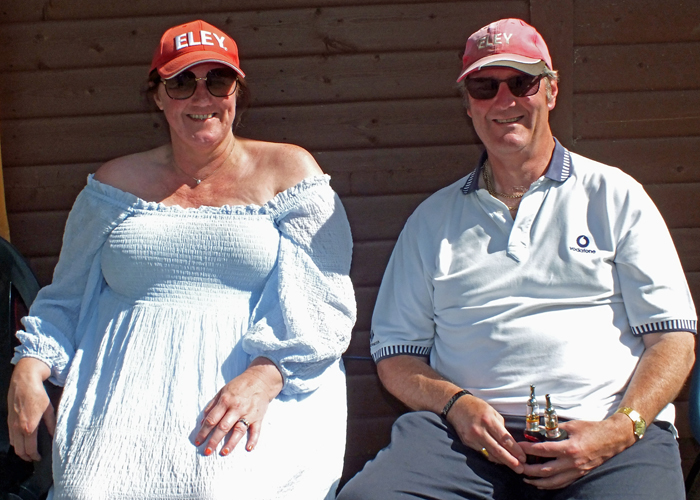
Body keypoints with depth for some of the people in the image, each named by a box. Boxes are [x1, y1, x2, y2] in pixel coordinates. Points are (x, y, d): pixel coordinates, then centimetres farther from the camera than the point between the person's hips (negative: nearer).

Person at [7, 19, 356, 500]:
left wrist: (262, 377, -16)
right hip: (128, 390, 2)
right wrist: (29, 368, 3)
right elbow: (66, 297, 22)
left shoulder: (286, 171, 8)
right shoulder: (117, 182, 17)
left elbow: (324, 302, 0)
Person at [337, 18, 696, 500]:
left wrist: (621, 428, -9)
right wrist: (456, 404, -6)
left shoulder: (615, 195, 14)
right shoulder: (433, 218, 19)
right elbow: (396, 353, 15)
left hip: (605, 428, 0)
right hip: (472, 431, 1)